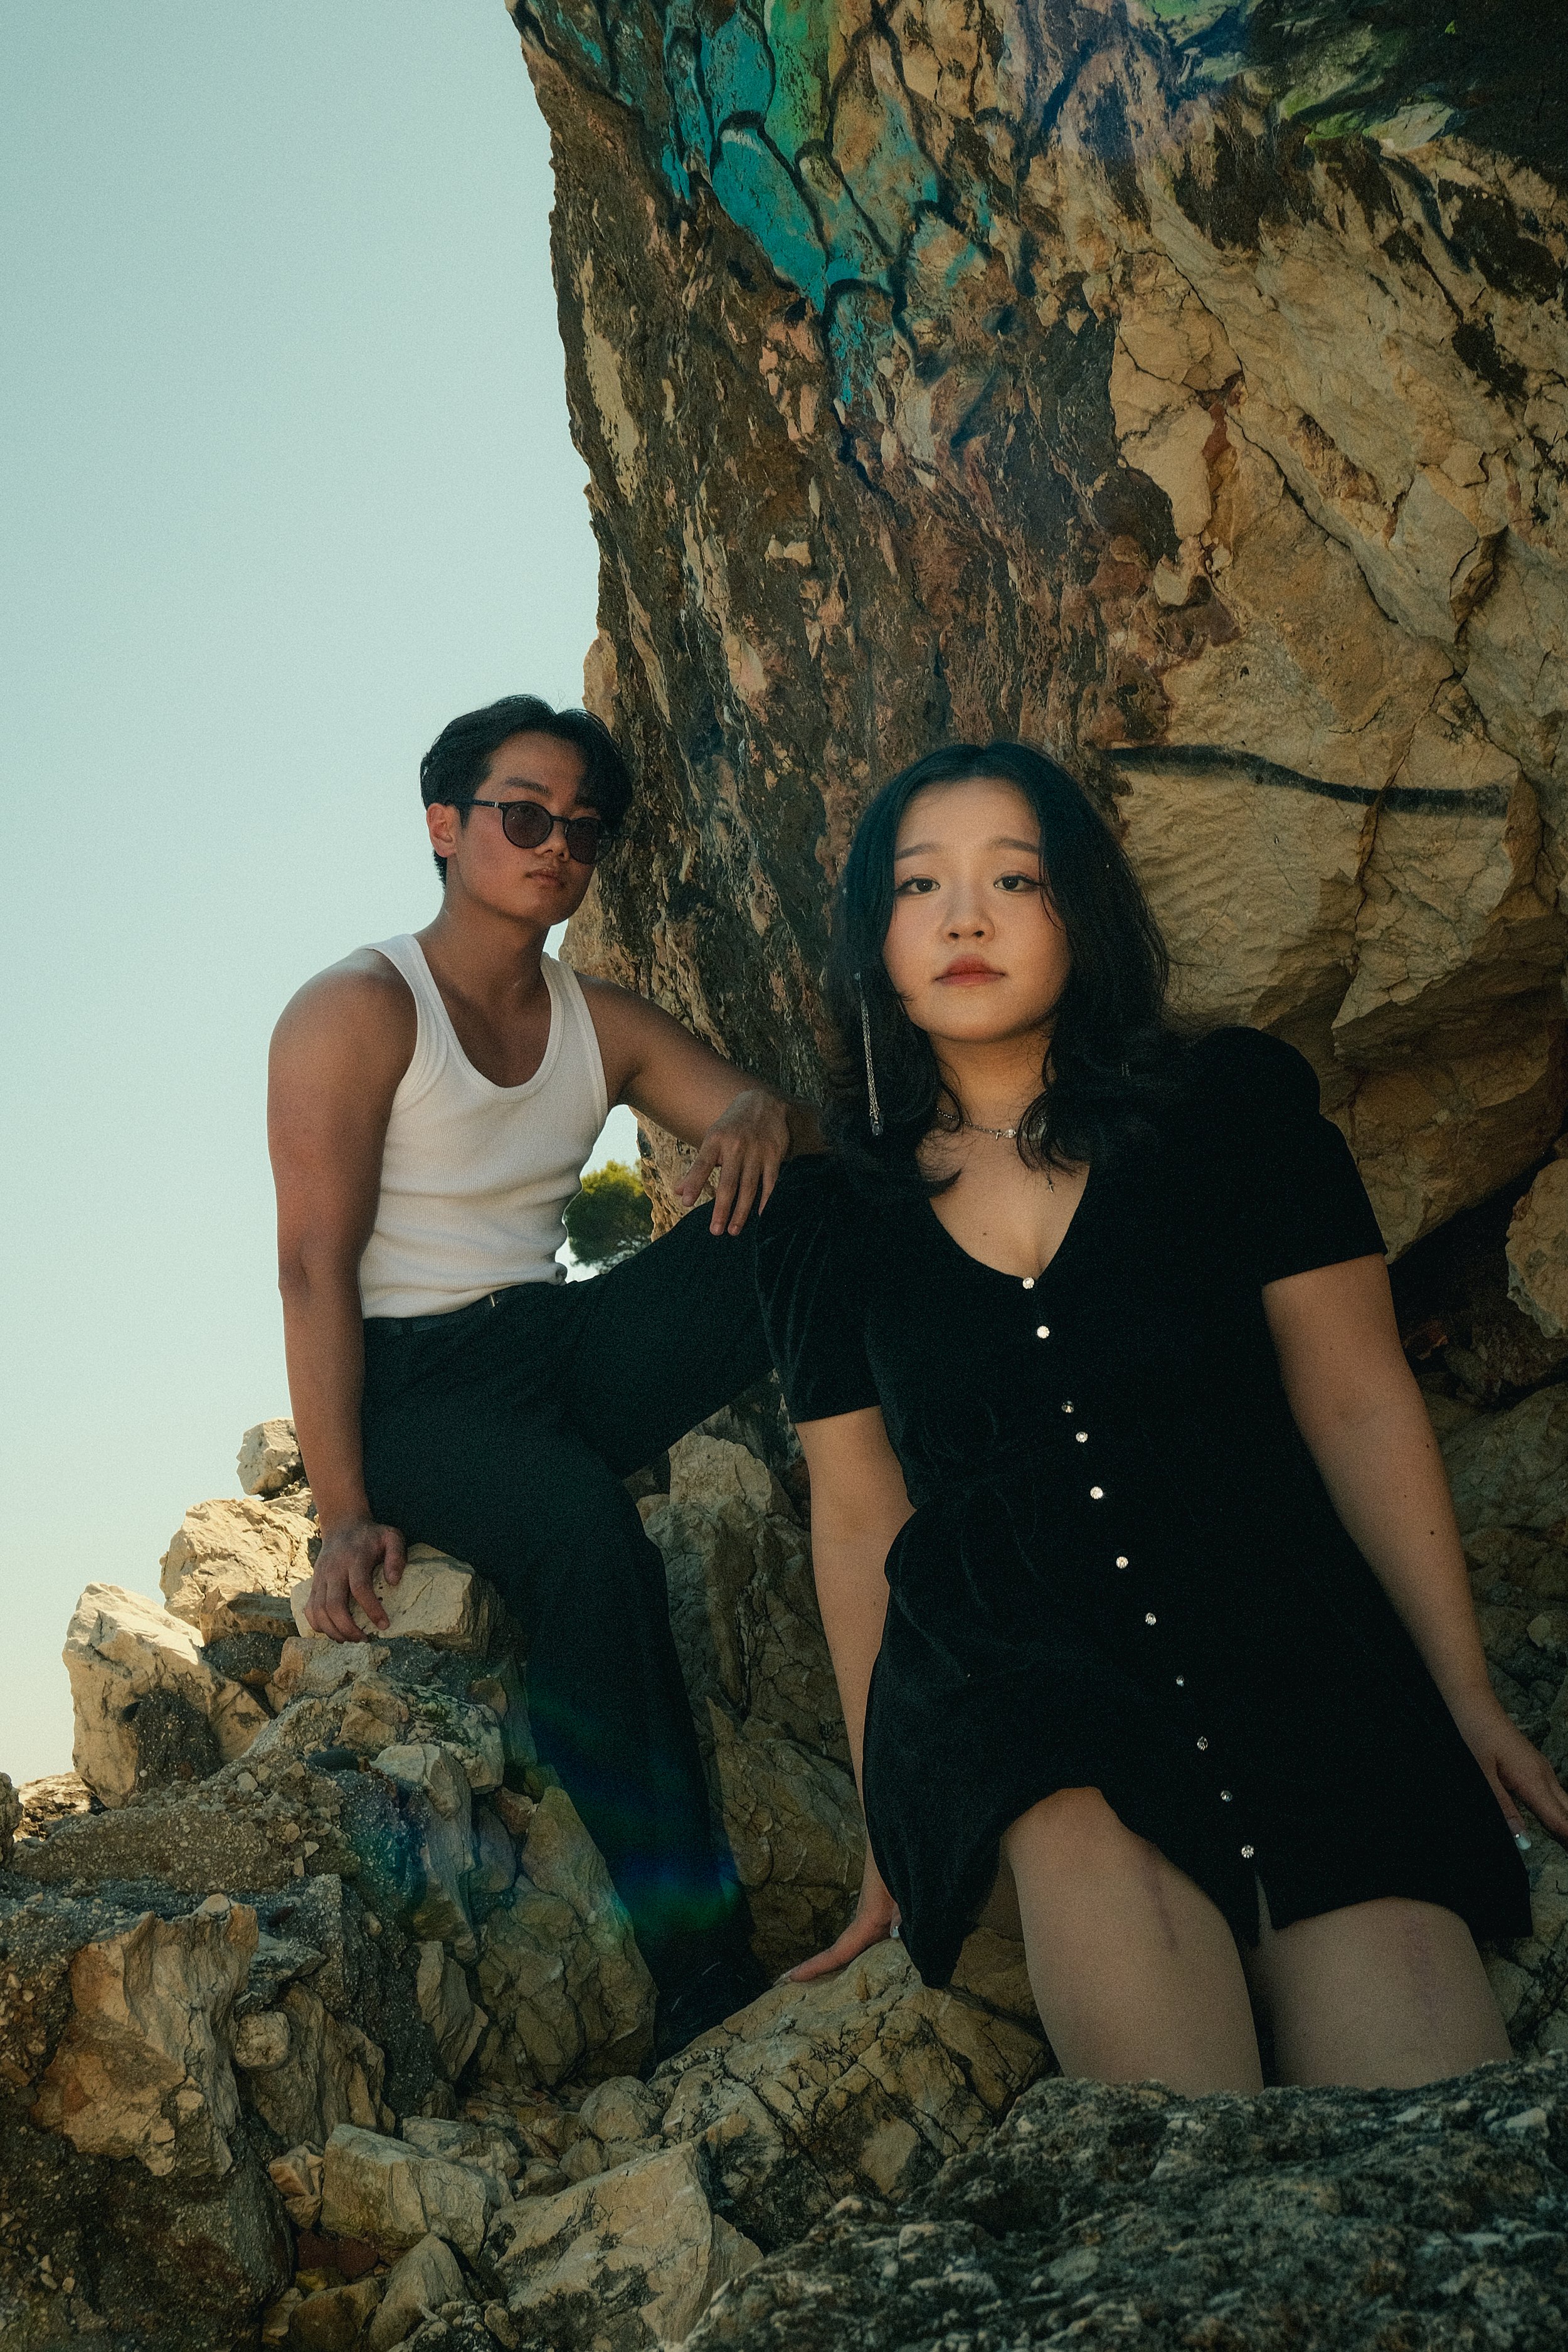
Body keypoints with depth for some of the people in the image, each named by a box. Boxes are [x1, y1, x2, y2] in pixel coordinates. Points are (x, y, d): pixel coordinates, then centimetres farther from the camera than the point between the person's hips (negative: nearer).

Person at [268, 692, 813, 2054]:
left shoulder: (606, 1026, 13)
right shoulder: (357, 1012, -5)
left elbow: (767, 1131, 6)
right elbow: (315, 1268, -12)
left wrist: (763, 1118, -22)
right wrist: (345, 1514, -20)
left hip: (571, 1352, 6)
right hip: (413, 1383, -5)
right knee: (582, 1532, -37)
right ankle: (701, 1972, -32)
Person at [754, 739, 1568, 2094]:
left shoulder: (1237, 1109, 7)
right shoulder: (831, 1223, 10)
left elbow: (1360, 1409, 7)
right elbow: (855, 1521, 13)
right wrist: (893, 1825, 15)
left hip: (1283, 1647, 0)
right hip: (996, 1676, 1)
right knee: (1084, 1839, -36)